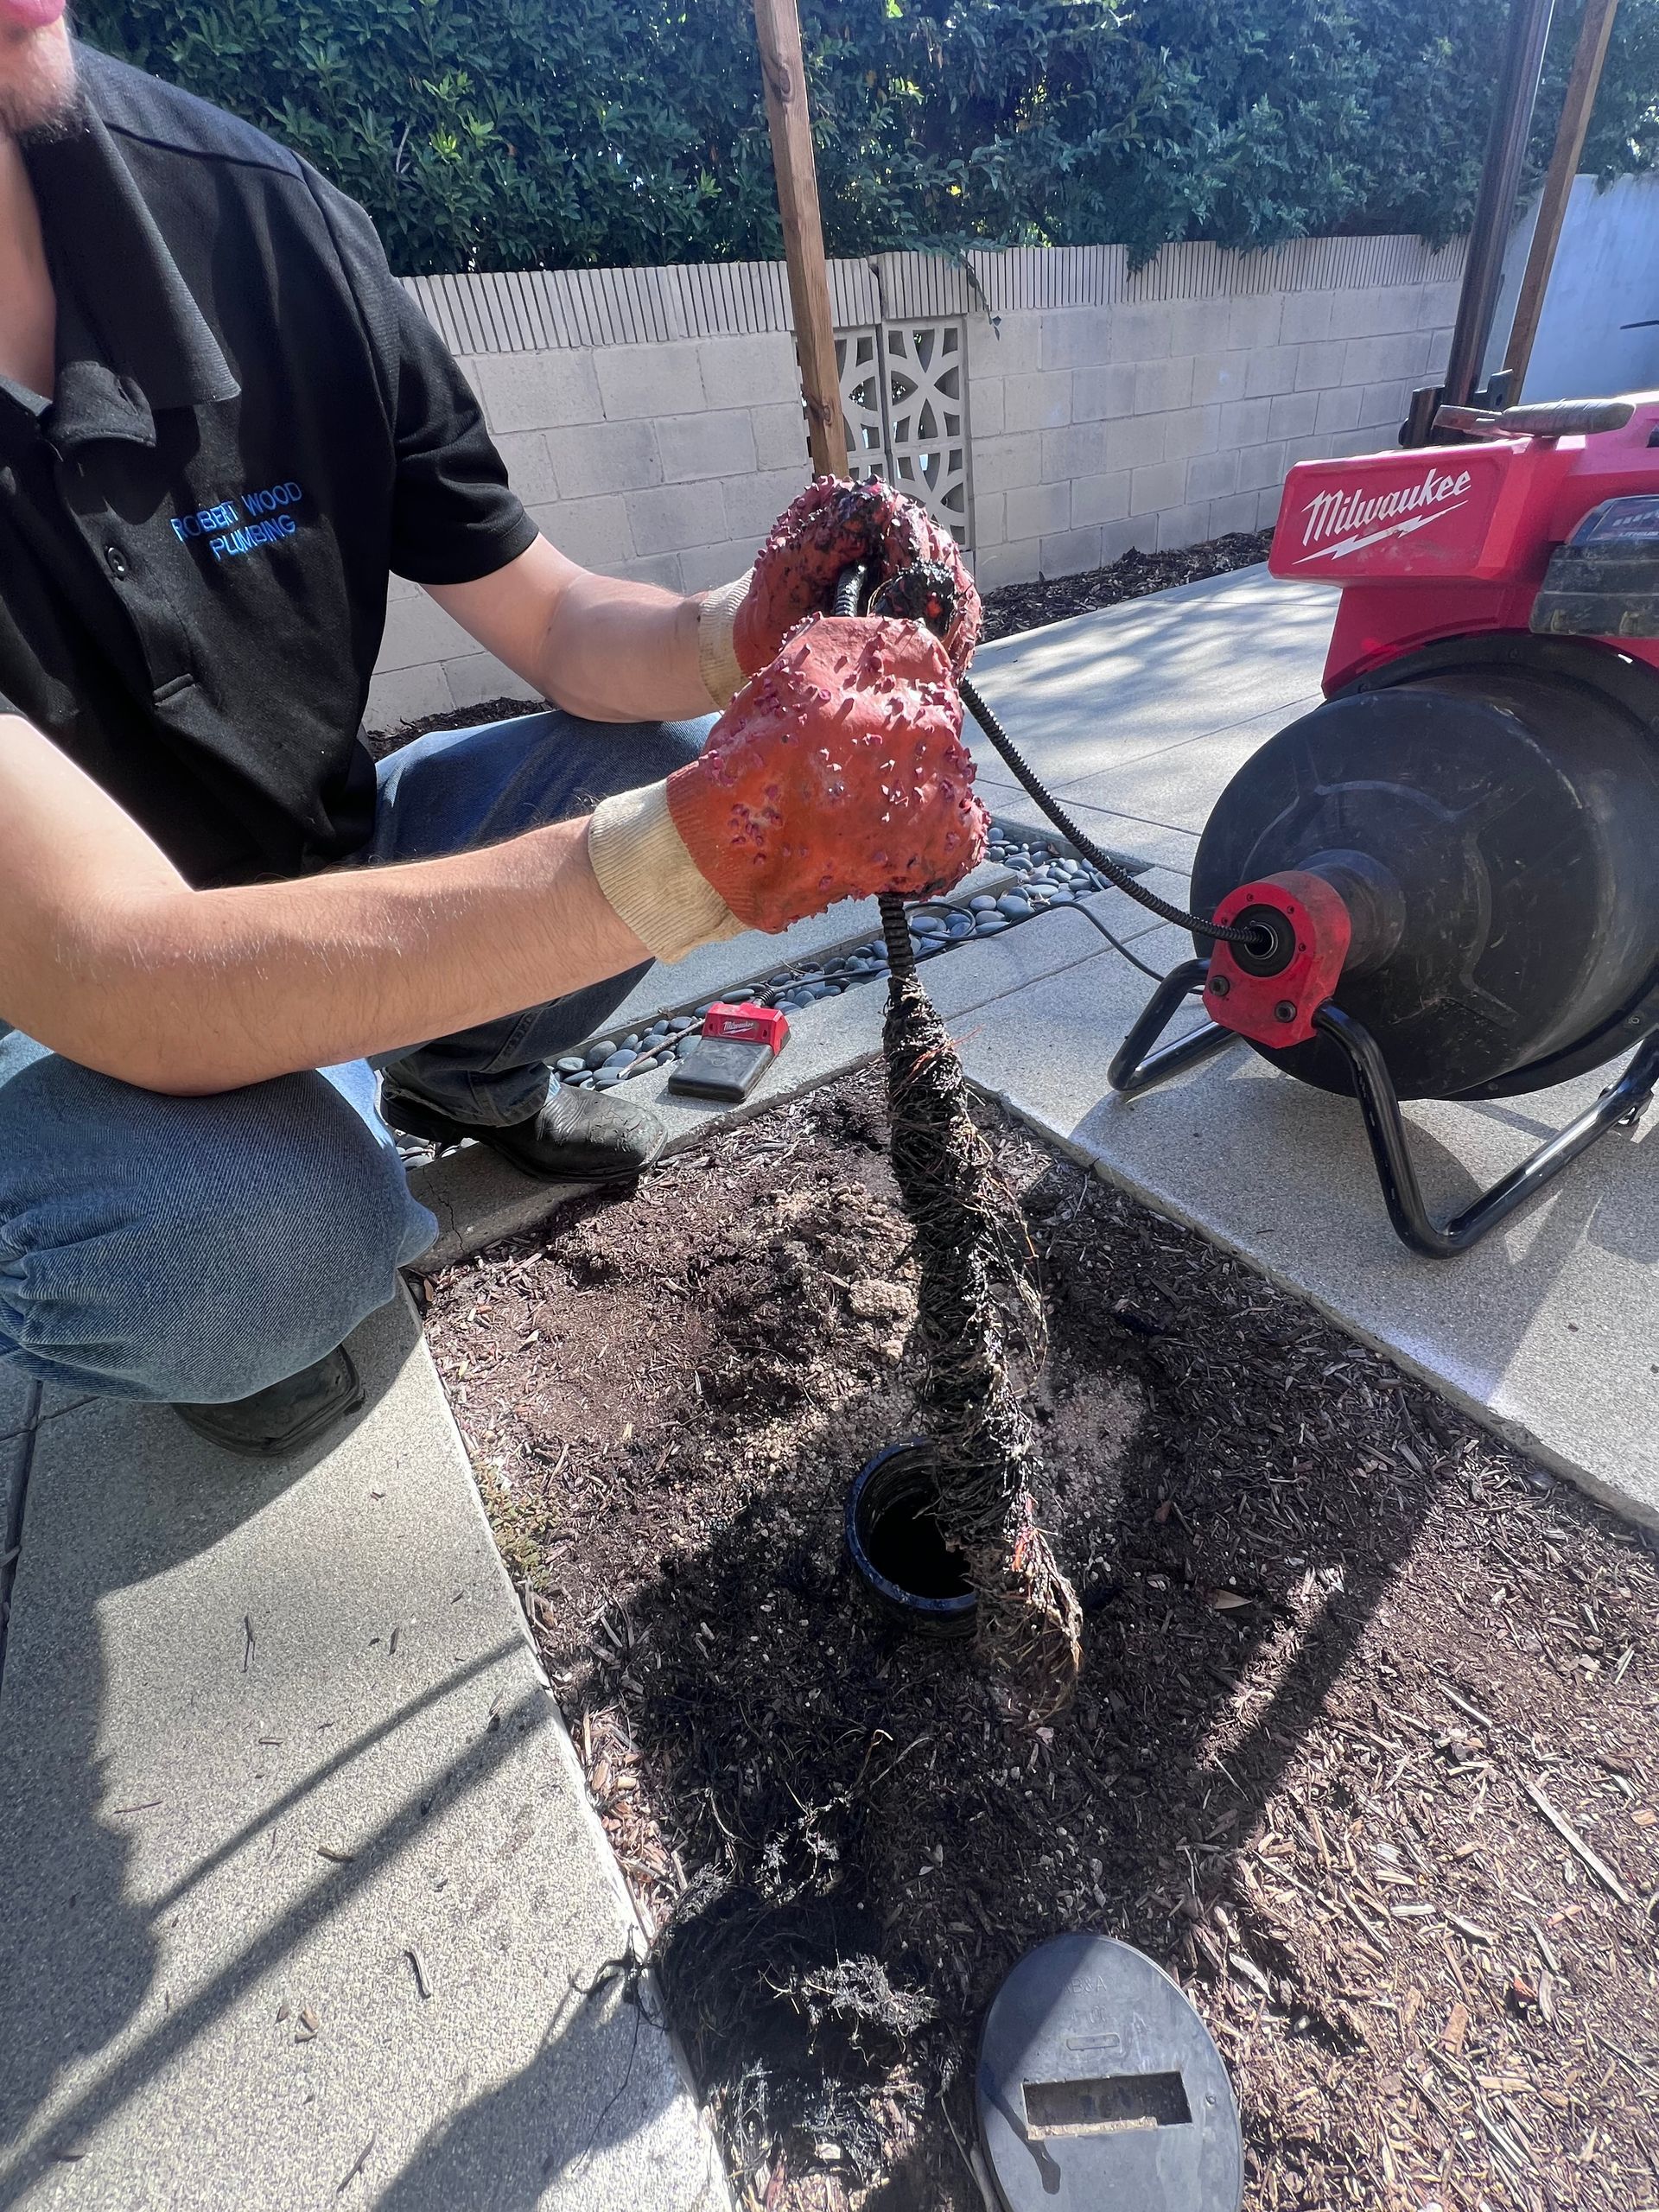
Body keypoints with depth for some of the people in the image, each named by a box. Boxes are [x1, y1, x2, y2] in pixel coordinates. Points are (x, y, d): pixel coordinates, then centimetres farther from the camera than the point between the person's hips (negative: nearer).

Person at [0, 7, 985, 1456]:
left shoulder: (254, 212, -11)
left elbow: (557, 624, -5)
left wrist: (747, 635, -27)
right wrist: (715, 843, -44)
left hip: (316, 884, 5)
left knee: (670, 750, -8)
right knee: (269, 1216, -36)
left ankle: (466, 1078, 17)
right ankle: (232, 1315, 6)